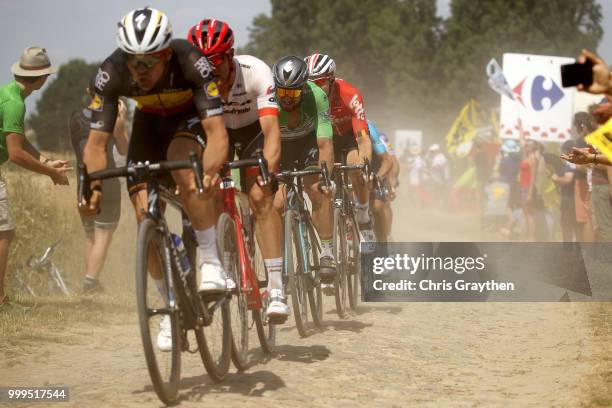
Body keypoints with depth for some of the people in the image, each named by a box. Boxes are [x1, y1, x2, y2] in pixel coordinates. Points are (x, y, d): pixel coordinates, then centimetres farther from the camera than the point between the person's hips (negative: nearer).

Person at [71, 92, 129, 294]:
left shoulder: (76, 118, 7)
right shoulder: (113, 118, -7)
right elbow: (124, 149, 4)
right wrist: (122, 118, 9)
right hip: (106, 182, -5)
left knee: (90, 237, 16)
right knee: (103, 237, -6)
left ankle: (90, 284, 20)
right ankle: (90, 282, -18)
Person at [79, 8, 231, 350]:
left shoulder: (192, 63, -37)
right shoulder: (111, 74, -30)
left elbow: (217, 132, -42)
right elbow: (97, 142, -27)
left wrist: (210, 172, -60)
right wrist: (94, 186, -44)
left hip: (191, 119, -3)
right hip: (150, 123, 3)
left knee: (184, 170, -37)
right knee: (146, 220, -9)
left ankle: (211, 264, -27)